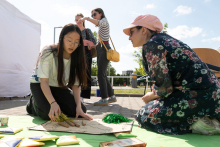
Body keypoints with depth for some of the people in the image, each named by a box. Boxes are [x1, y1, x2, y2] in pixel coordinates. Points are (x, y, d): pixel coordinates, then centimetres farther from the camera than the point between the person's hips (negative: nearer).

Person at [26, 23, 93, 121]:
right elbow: (44, 82, -29)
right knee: (48, 114, -28)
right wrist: (53, 103, -44)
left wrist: (79, 107, -30)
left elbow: (75, 85, -17)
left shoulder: (76, 58, -14)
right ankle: (34, 102, 6)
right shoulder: (49, 53, -26)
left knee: (82, 110, -13)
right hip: (39, 84, -3)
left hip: (60, 87, 4)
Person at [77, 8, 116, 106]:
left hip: (104, 48, -9)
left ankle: (104, 99, -15)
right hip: (100, 49, 9)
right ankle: (112, 96, 14)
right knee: (103, 75, 7)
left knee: (101, 74, -15)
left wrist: (86, 18, -30)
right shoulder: (100, 27, 28)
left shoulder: (104, 20, 2)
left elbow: (99, 23, -24)